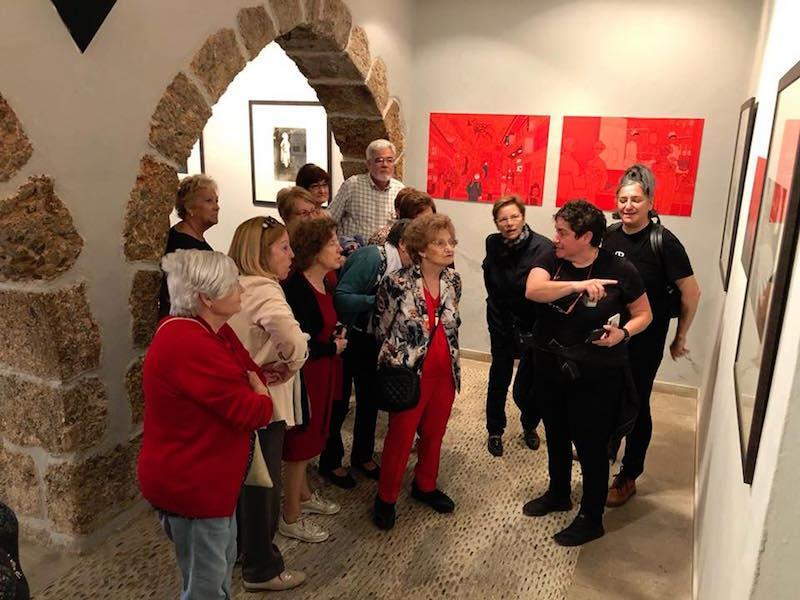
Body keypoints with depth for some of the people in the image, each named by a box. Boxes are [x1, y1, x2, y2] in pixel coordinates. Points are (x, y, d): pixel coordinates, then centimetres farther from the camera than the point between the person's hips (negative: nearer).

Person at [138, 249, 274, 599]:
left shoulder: (209, 330, 1)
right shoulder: (190, 346, -32)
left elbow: (249, 372, 6)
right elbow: (254, 412, -26)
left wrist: (252, 387, -13)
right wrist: (257, 390, -7)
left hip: (206, 474, 10)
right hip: (188, 482, -9)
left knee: (223, 562, 26)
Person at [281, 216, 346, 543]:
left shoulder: (324, 285, 5)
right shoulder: (296, 288, -23)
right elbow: (299, 345, -26)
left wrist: (336, 336, 4)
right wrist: (333, 348, -12)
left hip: (322, 372, 9)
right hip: (305, 374, -9)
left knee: (309, 438, 23)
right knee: (301, 442, 6)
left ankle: (303, 495, 43)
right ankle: (290, 518, 24)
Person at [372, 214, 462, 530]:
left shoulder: (454, 280, 0)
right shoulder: (397, 283, -17)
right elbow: (381, 329, -5)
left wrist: (450, 358, 15)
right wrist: (400, 362, 1)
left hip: (445, 373, 5)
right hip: (409, 374, -5)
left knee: (434, 434, 20)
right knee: (400, 438, 9)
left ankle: (425, 486, 42)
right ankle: (386, 497, 29)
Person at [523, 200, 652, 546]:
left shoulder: (619, 270, -13)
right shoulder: (550, 258, -6)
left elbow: (644, 315, -2)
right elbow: (533, 290, -25)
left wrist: (623, 333, -22)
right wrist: (579, 285, -38)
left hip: (596, 375, -4)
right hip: (550, 368, 4)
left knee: (591, 447, 8)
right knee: (556, 437, 23)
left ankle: (591, 519, 29)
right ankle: (558, 494, 47)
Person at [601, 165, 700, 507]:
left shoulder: (664, 242, -15)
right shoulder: (609, 236, -1)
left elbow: (691, 293, -10)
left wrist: (680, 338, -4)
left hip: (645, 342, -4)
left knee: (636, 406, 7)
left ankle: (628, 478, 23)